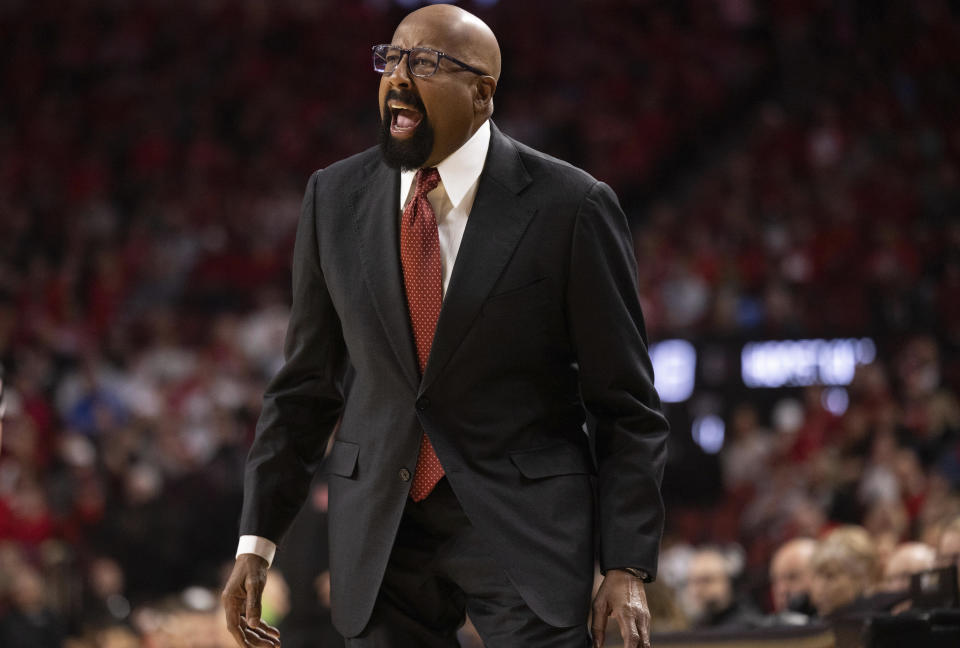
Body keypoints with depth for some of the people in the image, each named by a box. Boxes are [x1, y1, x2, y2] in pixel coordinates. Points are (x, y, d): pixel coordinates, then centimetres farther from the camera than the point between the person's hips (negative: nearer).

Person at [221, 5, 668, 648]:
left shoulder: (570, 206, -7)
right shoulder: (335, 198, 4)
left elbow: (627, 404, -4)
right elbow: (306, 384, 10)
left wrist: (627, 568, -10)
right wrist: (257, 540, 4)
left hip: (525, 525, -3)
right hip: (380, 527, 3)